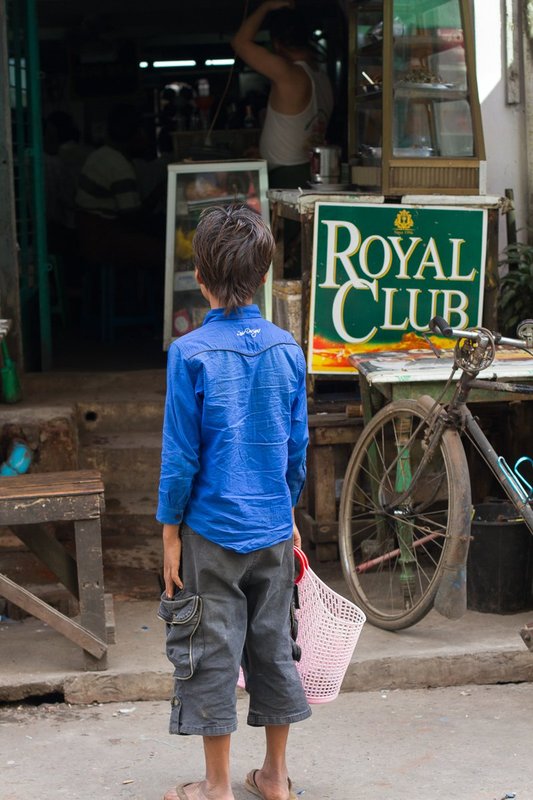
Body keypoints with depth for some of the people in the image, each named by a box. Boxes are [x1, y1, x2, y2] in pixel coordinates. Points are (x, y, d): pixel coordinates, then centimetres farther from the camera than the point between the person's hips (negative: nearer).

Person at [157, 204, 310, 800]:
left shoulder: (191, 353, -14)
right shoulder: (286, 348, -1)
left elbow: (180, 456, -12)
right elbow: (297, 445, 6)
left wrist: (170, 532, -3)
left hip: (212, 531, -4)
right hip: (273, 529, 4)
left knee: (212, 653, 6)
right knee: (272, 645, 15)